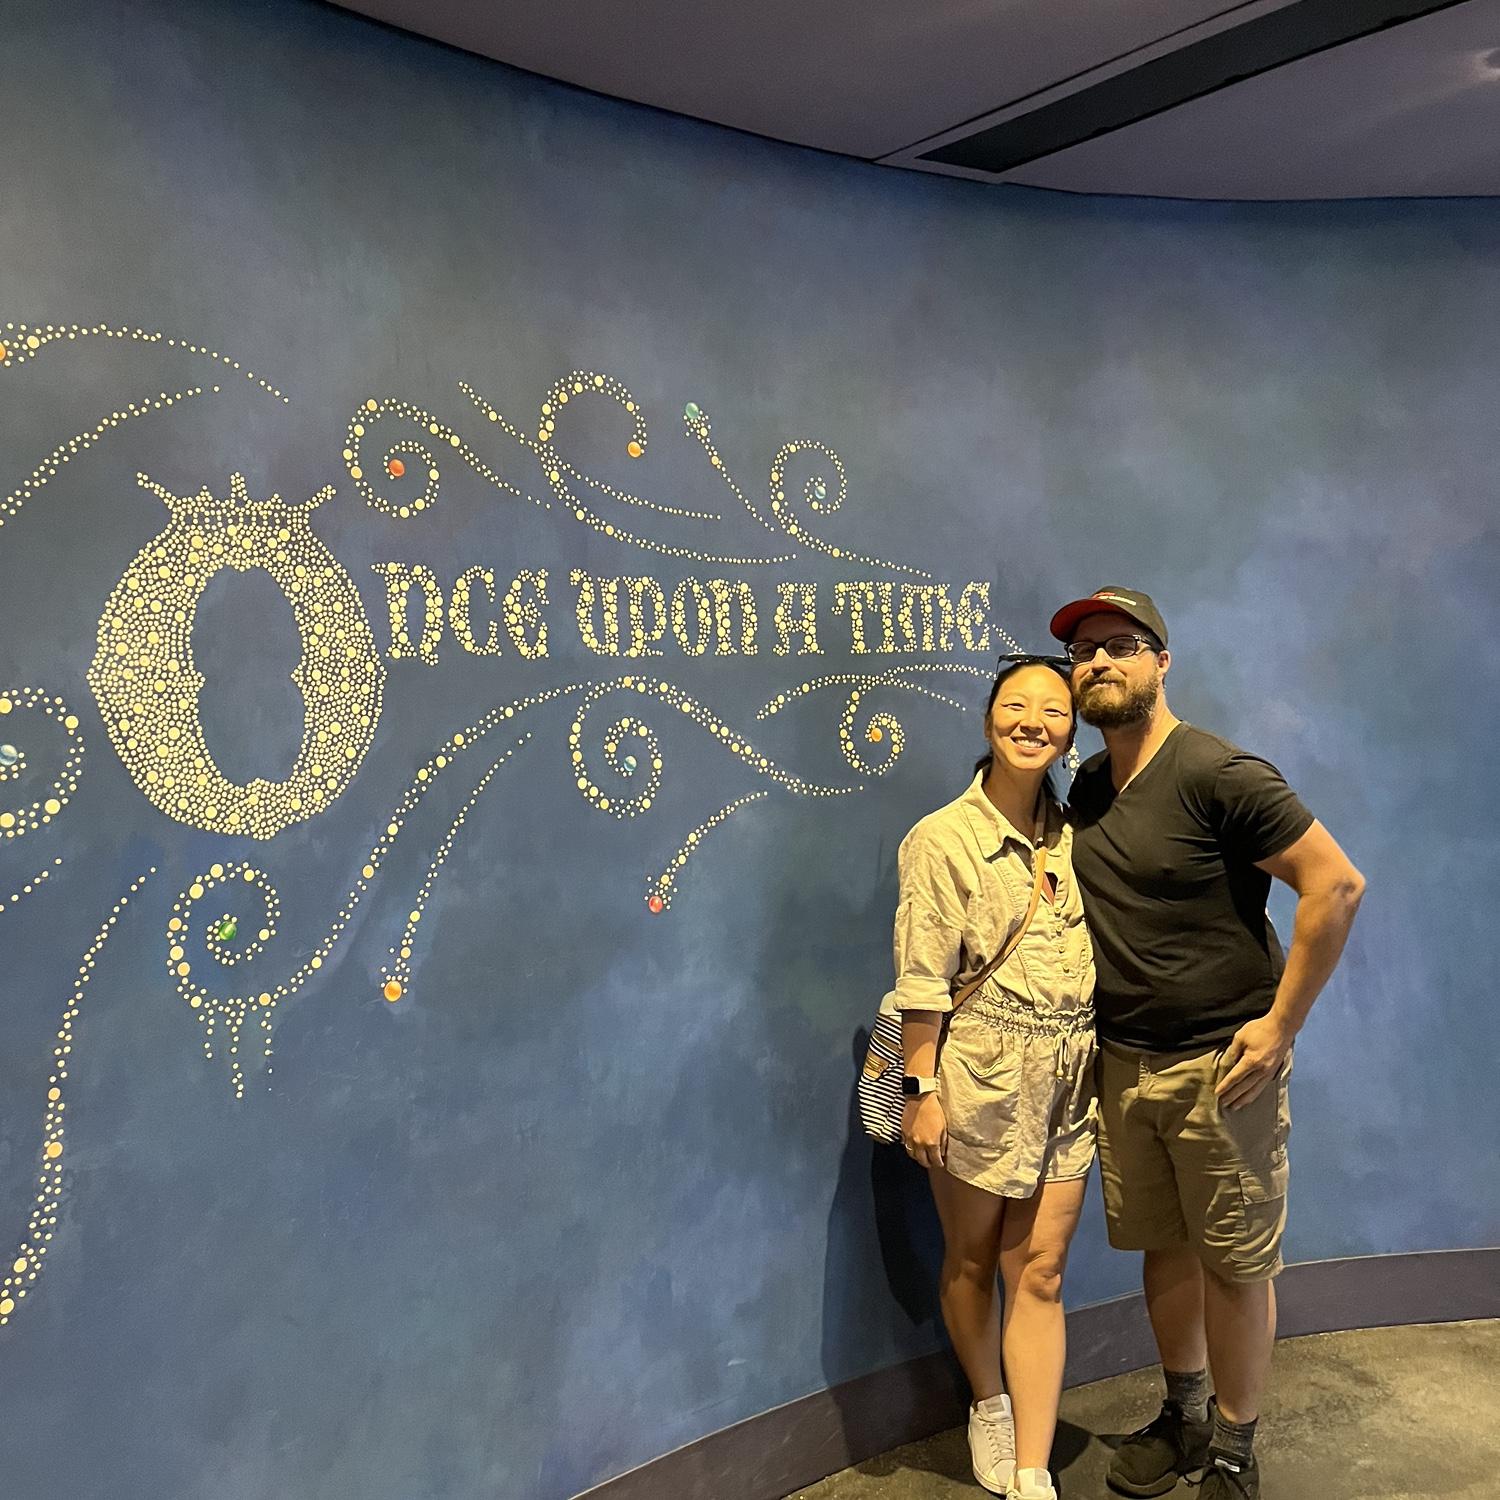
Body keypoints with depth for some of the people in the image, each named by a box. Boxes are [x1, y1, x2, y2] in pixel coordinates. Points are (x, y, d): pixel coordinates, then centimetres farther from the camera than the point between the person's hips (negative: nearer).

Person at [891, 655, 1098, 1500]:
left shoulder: (1074, 836, 4)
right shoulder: (944, 839, -10)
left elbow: (1103, 952, 12)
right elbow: (922, 983, -11)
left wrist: (1109, 1071, 11)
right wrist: (922, 1091, -13)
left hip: (1066, 1083, 4)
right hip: (978, 1078, -3)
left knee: (1040, 1272, 6)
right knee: (972, 1260, 15)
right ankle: (989, 1407, 39)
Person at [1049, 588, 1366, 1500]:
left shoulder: (1219, 774, -15)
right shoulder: (1086, 788, 7)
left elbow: (1337, 883, -17)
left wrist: (1280, 1025, -16)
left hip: (1220, 1066, -6)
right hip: (1123, 1064, 6)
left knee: (1235, 1265, 8)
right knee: (1165, 1251, 18)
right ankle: (1185, 1420, 38)